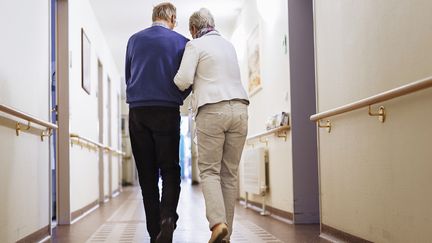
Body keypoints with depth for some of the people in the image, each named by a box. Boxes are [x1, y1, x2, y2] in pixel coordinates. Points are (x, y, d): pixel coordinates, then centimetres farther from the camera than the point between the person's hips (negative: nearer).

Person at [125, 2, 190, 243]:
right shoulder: (181, 42, 3)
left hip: (138, 112, 2)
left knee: (147, 173, 6)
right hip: (167, 112, -2)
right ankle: (168, 216, -20)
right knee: (170, 168, 3)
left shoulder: (134, 40, 11)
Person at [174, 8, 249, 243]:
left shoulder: (195, 45, 2)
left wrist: (178, 84, 13)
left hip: (212, 110, -5)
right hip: (239, 108, 5)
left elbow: (184, 79, -8)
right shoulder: (229, 45, 22)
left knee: (209, 170, 0)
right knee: (230, 173, 7)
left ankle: (217, 223, -19)